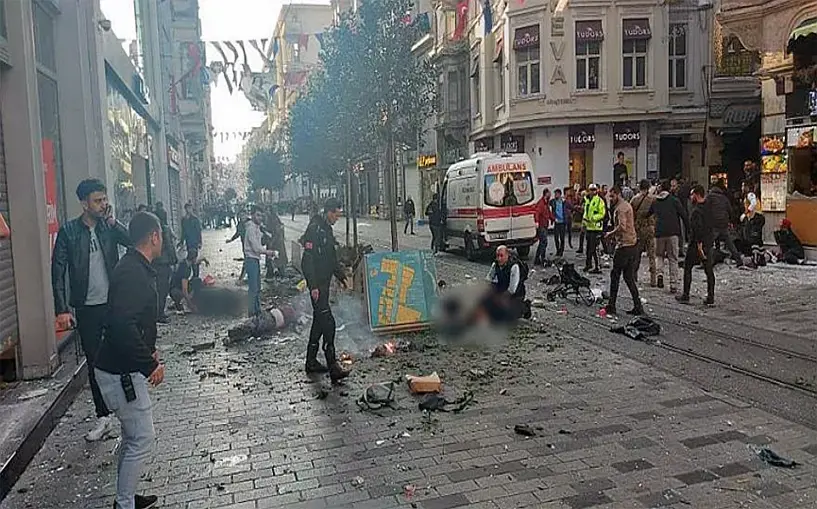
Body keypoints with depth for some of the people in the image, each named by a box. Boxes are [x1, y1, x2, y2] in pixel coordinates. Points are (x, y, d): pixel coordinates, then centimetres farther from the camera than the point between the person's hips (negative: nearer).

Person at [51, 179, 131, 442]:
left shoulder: (110, 227, 2)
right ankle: (103, 417, 21)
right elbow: (58, 272, -4)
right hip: (87, 309, 0)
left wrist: (112, 221, -16)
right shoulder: (69, 231, -3)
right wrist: (62, 309, -10)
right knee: (94, 363, 9)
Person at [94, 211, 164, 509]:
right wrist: (150, 365, -24)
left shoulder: (137, 268, 11)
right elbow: (122, 325, -32)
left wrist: (148, 349, 15)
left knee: (134, 437, 19)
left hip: (125, 368, 10)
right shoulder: (133, 273, -21)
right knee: (143, 439, -2)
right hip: (121, 372, -10)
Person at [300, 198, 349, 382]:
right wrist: (313, 286, -24)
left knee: (319, 321, 15)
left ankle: (311, 362, 25)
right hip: (317, 284, -10)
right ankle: (332, 367, -11)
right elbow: (308, 260, -21)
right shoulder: (314, 229, -16)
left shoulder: (327, 229, 14)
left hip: (324, 282, 10)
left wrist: (341, 277, 24)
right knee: (328, 322, -12)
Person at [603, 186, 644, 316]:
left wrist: (611, 233, -10)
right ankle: (637, 307, 11)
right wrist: (614, 234, 13)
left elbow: (622, 226, -25)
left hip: (624, 245, -10)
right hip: (632, 243, 10)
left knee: (615, 275, -1)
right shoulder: (626, 205, 19)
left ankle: (611, 306, 4)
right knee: (629, 277, 12)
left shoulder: (621, 207, -13)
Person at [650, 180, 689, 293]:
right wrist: (688, 230, 3)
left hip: (659, 233, 2)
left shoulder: (655, 202, 8)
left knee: (660, 255, 19)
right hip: (672, 233, -2)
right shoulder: (674, 200, -1)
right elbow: (684, 216, -4)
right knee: (673, 259, 5)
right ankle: (673, 285, 3)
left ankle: (660, 272, -9)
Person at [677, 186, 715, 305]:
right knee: (709, 270, 8)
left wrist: (699, 244, -25)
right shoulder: (708, 208, 10)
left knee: (687, 268, 5)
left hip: (696, 244, -8)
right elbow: (710, 227, 15)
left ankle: (685, 296, 9)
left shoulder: (697, 210, -17)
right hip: (708, 243, 8)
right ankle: (710, 297, 9)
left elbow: (698, 228, -25)